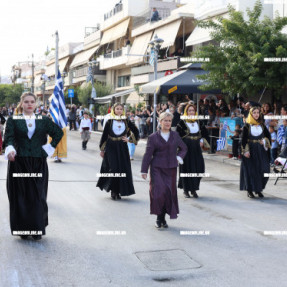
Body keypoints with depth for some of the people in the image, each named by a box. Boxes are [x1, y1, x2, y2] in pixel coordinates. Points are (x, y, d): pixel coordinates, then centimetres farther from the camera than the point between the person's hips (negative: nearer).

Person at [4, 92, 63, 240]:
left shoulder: (43, 120, 9)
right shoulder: (13, 120, 5)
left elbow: (58, 132, 13)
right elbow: (8, 138, -7)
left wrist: (49, 148, 2)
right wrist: (10, 150, -27)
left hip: (38, 163, 1)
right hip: (18, 163, -1)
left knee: (38, 196, 0)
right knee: (20, 196, 1)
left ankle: (38, 229, 9)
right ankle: (23, 229, 11)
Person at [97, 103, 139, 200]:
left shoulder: (126, 121, 5)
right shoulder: (110, 122, 0)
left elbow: (136, 131, 15)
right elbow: (104, 135, 4)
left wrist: (129, 139, 3)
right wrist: (102, 149, 4)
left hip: (122, 148, 2)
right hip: (111, 148, -2)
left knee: (123, 169, 1)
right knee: (113, 168, -10)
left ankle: (118, 191, 12)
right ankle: (113, 191, 3)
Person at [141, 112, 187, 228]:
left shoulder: (175, 135, 8)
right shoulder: (153, 137, -1)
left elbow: (183, 148, 21)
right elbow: (148, 154, -1)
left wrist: (179, 157, 1)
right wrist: (144, 170, -4)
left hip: (171, 169, 3)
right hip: (157, 169, -3)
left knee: (170, 193, 4)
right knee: (159, 192, -13)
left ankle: (163, 218, 19)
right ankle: (159, 218, 5)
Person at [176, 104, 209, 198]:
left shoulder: (199, 122, 9)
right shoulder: (182, 122, -4)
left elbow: (204, 132, 19)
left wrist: (202, 140, 5)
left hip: (196, 148, 4)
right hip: (186, 148, -4)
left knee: (198, 168, -1)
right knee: (186, 168, 0)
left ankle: (193, 189, 11)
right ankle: (186, 190, 11)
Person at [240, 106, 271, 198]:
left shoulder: (262, 125, 8)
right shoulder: (247, 125, -3)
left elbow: (268, 135, 17)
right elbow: (243, 138, -6)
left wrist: (264, 142, -2)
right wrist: (245, 151, -13)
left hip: (261, 150, 4)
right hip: (251, 150, -4)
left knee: (262, 169, 0)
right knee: (250, 170, -2)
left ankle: (259, 189, 13)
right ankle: (249, 190, 7)